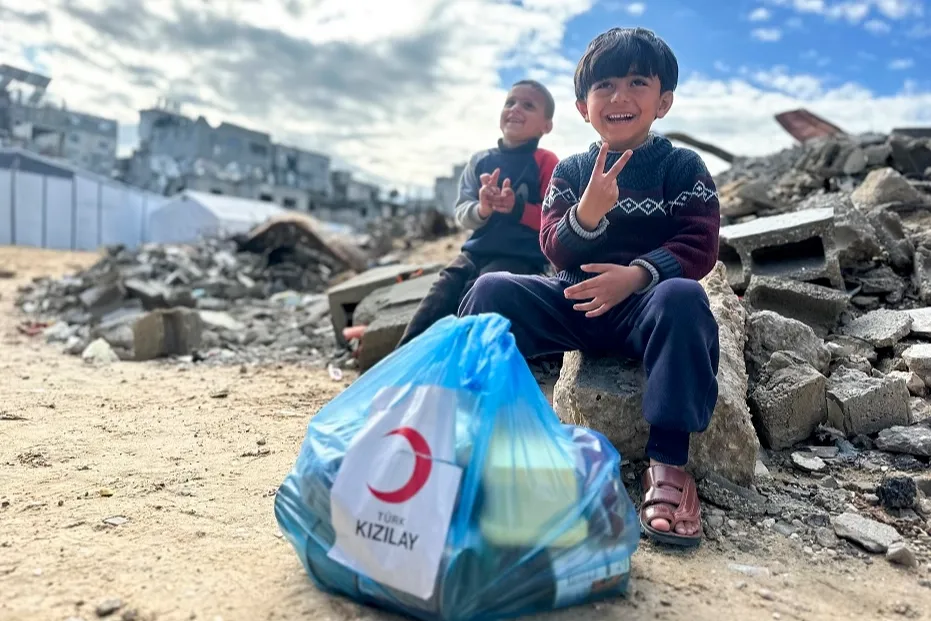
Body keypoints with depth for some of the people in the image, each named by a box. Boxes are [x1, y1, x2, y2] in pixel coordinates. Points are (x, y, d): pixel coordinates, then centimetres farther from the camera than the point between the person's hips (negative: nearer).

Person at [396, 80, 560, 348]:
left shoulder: (545, 162, -1)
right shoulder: (480, 161, 11)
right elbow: (462, 215, 4)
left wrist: (516, 207, -23)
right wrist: (482, 209, -20)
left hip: (521, 257, -4)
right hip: (477, 250, 5)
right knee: (436, 301, -10)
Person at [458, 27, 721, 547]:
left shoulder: (683, 167, 4)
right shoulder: (571, 172, 10)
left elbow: (699, 247, -6)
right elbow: (557, 252, 0)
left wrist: (637, 274, -24)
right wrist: (587, 213, -22)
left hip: (645, 304, -2)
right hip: (575, 300, 3)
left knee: (683, 298, -36)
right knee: (493, 290, -18)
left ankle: (669, 462, -31)